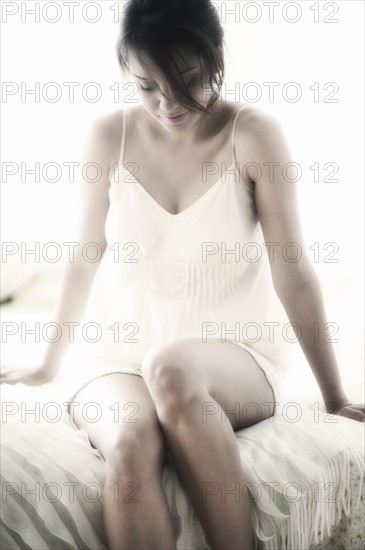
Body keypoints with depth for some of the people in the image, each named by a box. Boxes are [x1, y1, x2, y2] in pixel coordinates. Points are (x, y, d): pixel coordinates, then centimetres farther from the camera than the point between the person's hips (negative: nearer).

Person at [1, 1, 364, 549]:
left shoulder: (253, 134, -8)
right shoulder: (111, 135, -1)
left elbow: (291, 270, -6)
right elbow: (86, 259, 11)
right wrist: (50, 363, 19)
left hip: (232, 352, -1)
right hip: (118, 348, 2)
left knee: (172, 370, -37)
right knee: (132, 441, -33)